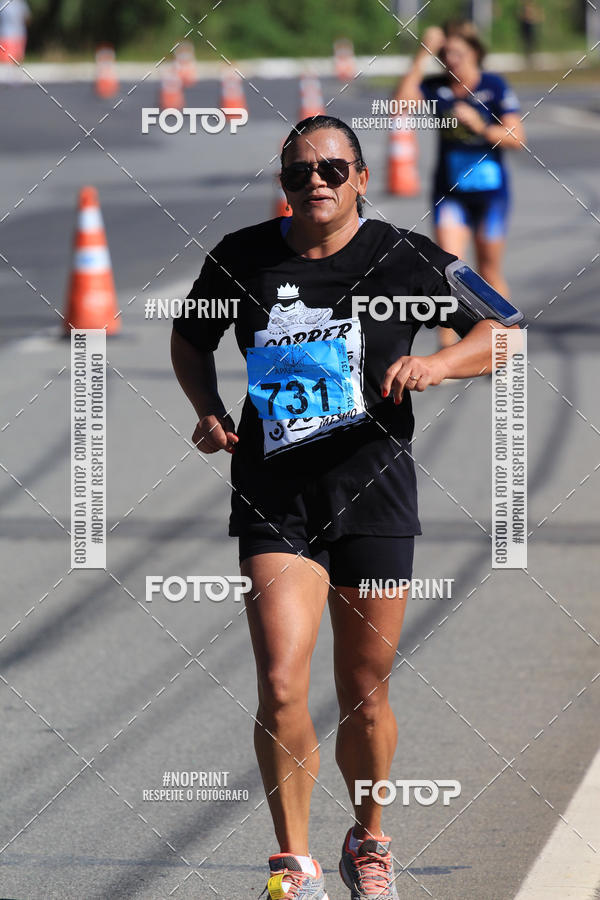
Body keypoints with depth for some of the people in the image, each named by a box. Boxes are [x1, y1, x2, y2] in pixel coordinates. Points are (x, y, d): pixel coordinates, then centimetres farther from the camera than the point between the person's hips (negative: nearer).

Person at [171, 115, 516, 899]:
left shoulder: (403, 258, -3)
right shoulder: (241, 258, 2)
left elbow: (504, 333, 1)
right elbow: (190, 339, 19)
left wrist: (435, 364, -18)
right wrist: (209, 411, 1)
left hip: (374, 492, 0)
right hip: (274, 496, 0)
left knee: (365, 695, 8)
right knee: (280, 688, -14)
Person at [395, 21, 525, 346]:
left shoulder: (495, 87, -7)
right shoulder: (436, 87, -2)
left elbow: (516, 139, -8)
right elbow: (400, 103, -18)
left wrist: (480, 126, -25)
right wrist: (422, 56, -20)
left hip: (490, 189, -1)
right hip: (449, 191, 1)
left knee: (489, 273, 8)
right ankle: (447, 346, -12)